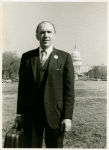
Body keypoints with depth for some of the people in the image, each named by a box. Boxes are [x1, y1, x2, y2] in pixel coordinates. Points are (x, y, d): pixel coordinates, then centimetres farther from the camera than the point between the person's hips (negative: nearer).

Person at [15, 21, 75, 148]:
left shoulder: (64, 57, 0)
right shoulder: (27, 57, 7)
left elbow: (69, 89, -3)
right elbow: (22, 86, 9)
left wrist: (68, 117, -8)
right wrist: (19, 112, 6)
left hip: (54, 113, -2)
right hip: (31, 114, 2)